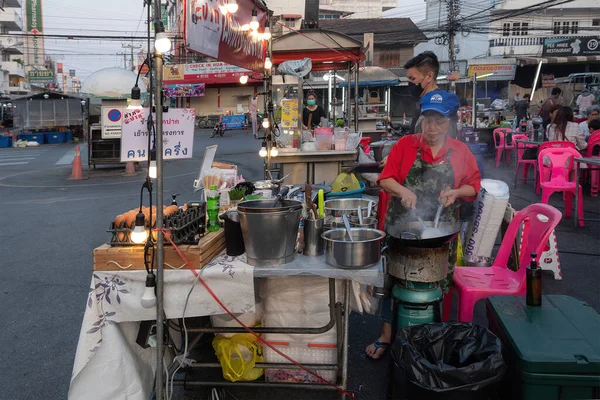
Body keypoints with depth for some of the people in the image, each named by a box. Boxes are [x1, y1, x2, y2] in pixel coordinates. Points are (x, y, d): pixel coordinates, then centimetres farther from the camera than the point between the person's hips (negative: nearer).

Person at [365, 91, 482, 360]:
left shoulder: (460, 151, 2)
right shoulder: (406, 145, -2)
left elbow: (474, 187, 7)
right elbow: (385, 179, -4)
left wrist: (456, 192, -13)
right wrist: (402, 191, -23)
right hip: (402, 225, -1)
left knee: (435, 284, 10)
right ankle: (387, 335, 21)